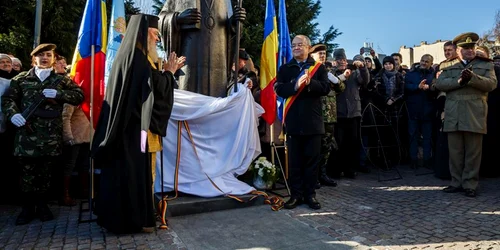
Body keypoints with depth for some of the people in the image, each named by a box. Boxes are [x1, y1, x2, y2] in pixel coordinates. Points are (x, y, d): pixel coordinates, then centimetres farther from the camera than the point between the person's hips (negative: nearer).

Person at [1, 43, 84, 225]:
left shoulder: (61, 80, 13)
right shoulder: (22, 78, 13)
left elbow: (79, 95, 6)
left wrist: (58, 94, -9)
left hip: (52, 135, 0)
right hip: (27, 132, 0)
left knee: (45, 172, 8)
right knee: (27, 172, 3)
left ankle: (42, 205, 22)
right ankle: (27, 208, 15)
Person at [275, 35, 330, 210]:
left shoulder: (318, 67, 8)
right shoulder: (285, 68, 10)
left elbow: (326, 88, -4)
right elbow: (279, 90, -3)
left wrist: (310, 83, -20)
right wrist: (295, 85, -20)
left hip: (313, 121, 0)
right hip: (293, 121, 1)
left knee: (312, 159, 5)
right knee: (294, 160, 5)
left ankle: (310, 194, 16)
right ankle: (296, 194, 14)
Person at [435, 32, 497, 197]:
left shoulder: (486, 64, 12)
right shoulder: (449, 66, 15)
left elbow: (492, 83, -1)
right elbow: (439, 83, 1)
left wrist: (472, 78, -17)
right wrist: (458, 81, -14)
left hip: (475, 114, -1)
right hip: (453, 114, 1)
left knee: (473, 152, 1)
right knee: (455, 151, 5)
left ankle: (470, 185, 9)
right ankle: (456, 182, 15)